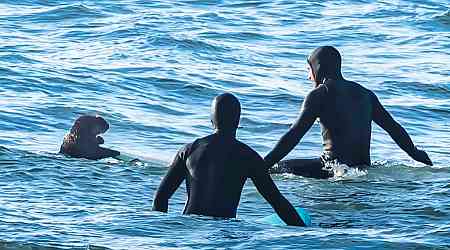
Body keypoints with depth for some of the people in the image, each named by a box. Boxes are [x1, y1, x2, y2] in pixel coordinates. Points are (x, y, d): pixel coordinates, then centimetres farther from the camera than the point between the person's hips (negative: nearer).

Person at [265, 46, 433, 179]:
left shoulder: (319, 95, -5)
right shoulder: (364, 93, 13)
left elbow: (294, 135, -12)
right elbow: (393, 127, 17)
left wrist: (264, 165, -14)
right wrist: (416, 154, 31)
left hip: (334, 167, -8)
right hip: (363, 168, 8)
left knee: (277, 169, -8)